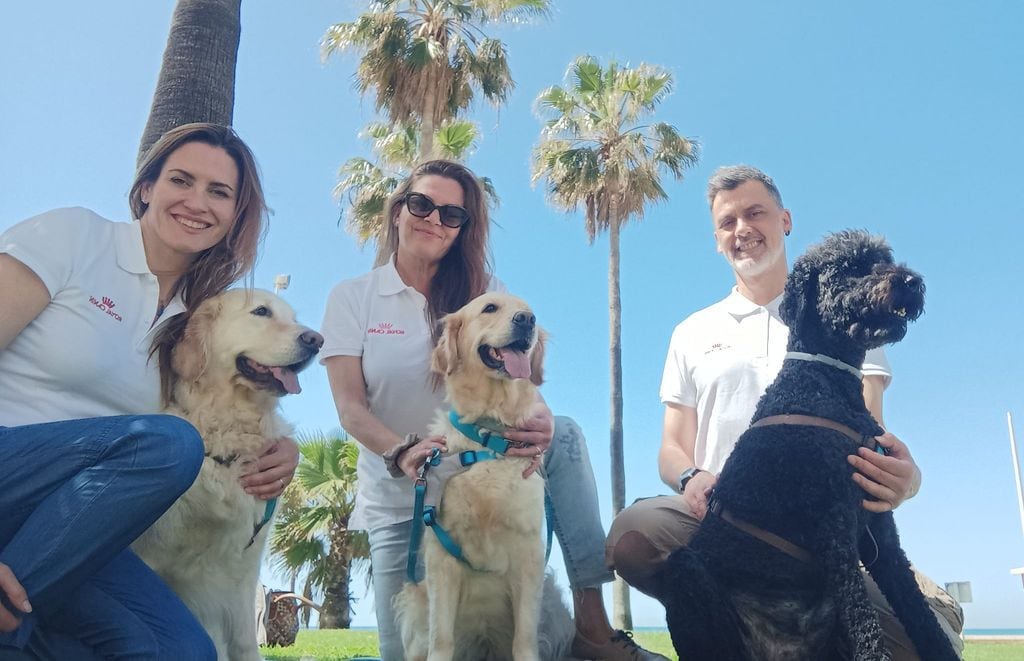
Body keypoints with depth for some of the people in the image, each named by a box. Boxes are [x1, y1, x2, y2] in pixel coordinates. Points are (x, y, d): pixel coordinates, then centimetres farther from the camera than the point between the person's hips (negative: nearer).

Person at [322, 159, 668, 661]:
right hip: (399, 494, 0)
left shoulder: (483, 292, 0)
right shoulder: (351, 299, -5)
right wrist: (402, 453, -33)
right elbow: (350, 408, -12)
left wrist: (539, 420, -37)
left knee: (564, 436, -28)